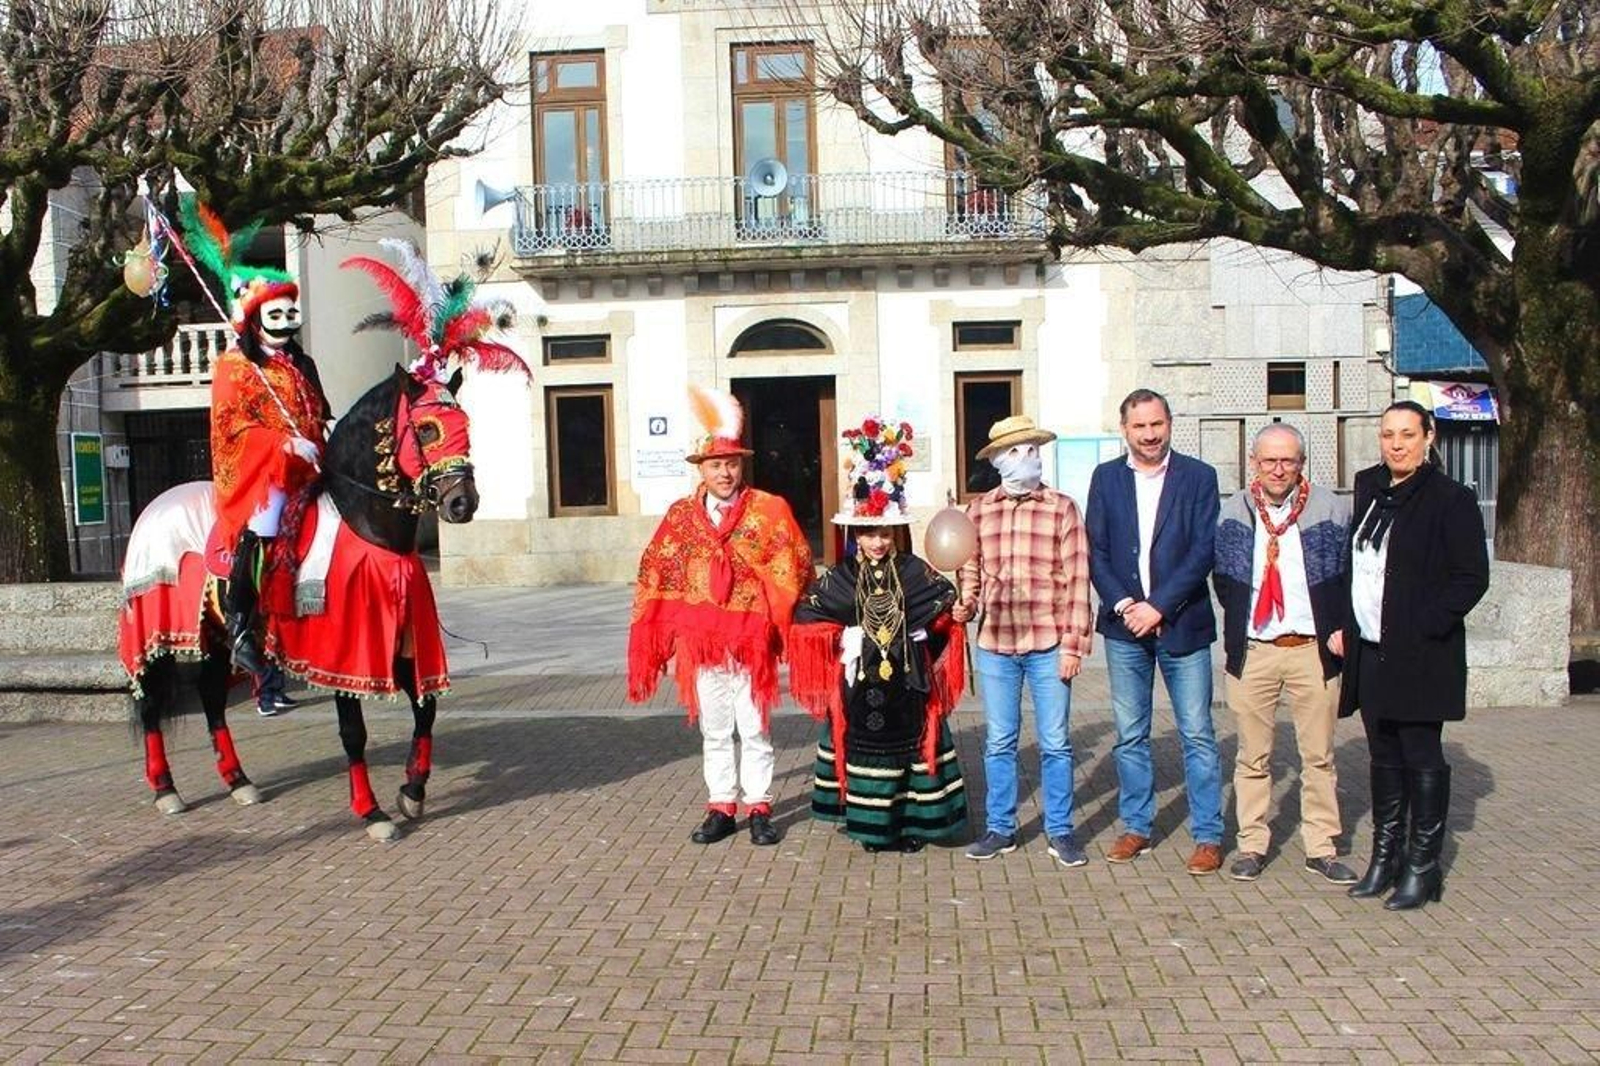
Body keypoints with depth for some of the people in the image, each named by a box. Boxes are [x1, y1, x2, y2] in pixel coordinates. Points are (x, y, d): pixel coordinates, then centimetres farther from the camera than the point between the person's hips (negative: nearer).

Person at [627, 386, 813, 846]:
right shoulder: (681, 515, 5)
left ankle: (758, 809, 16)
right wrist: (657, 630, 2)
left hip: (751, 638, -2)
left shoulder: (769, 510, -1)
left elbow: (792, 567, 0)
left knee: (754, 728, 5)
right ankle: (721, 808, 20)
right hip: (701, 639, 2)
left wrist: (776, 617, -5)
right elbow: (657, 574, 7)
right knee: (714, 730, 11)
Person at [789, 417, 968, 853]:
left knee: (910, 745, 6)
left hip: (906, 682, 1)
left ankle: (911, 821, 17)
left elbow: (947, 598, 2)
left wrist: (922, 631, -10)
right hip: (860, 682, 0)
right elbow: (807, 614, -1)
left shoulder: (914, 572, 0)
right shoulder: (841, 578, 0)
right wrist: (841, 640, -6)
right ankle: (870, 822, 15)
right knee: (864, 747, 5)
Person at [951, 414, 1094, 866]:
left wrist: (1073, 644, -7)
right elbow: (970, 572, 10)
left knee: (1055, 743, 6)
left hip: (1048, 645, -2)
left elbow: (1077, 580, -3)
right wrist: (966, 604, -11)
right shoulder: (978, 511, 5)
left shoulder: (1062, 508, -2)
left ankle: (1060, 832, 19)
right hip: (995, 643, 2)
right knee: (998, 743, 11)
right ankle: (1000, 829, 23)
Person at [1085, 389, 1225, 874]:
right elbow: (1095, 551, 5)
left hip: (1182, 623, -2)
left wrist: (1158, 607, -13)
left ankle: (1208, 835, 11)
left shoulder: (1198, 477, -1)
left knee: (1197, 734, 2)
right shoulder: (1106, 478, 7)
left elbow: (1203, 551, -7)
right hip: (1124, 623, 3)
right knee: (1130, 736, 10)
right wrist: (1122, 604, -9)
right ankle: (1136, 827, 22)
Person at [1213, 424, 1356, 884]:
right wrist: (1237, 625, 5)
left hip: (1313, 651, 0)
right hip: (1252, 651, 1)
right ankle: (1252, 844, 17)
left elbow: (1351, 573, 4)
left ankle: (1321, 847, 18)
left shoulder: (1331, 509, 0)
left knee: (1319, 755, 6)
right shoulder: (1233, 513, 4)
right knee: (1253, 756, 7)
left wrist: (1341, 628, -4)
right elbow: (1221, 578, 12)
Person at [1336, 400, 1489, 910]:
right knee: (1384, 757, 14)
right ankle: (1385, 855, 25)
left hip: (1420, 655, -6)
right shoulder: (1368, 488, 11)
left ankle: (1423, 867, 13)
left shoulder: (1451, 499, -8)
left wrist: (1426, 626, -16)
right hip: (1369, 652, 6)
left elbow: (1472, 578, -10)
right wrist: (1342, 626, 8)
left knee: (1422, 758, 2)